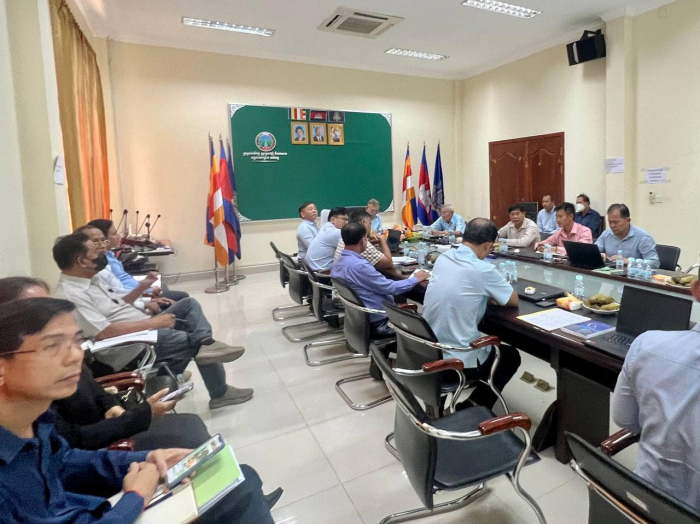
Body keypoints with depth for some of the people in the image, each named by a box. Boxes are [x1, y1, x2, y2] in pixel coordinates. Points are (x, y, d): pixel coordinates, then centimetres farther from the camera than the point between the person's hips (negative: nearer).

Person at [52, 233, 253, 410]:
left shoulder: (91, 278, 10)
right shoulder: (71, 295, -19)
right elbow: (104, 333, -27)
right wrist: (152, 323, -22)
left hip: (145, 328, 10)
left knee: (189, 304, 3)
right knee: (195, 341, -15)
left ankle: (207, 344, -22)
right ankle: (220, 393, 1)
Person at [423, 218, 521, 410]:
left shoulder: (442, 259, 1)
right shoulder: (483, 270, -19)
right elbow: (514, 301, -2)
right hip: (458, 362, -6)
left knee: (491, 345, 33)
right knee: (511, 356, 23)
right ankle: (475, 407, 18)